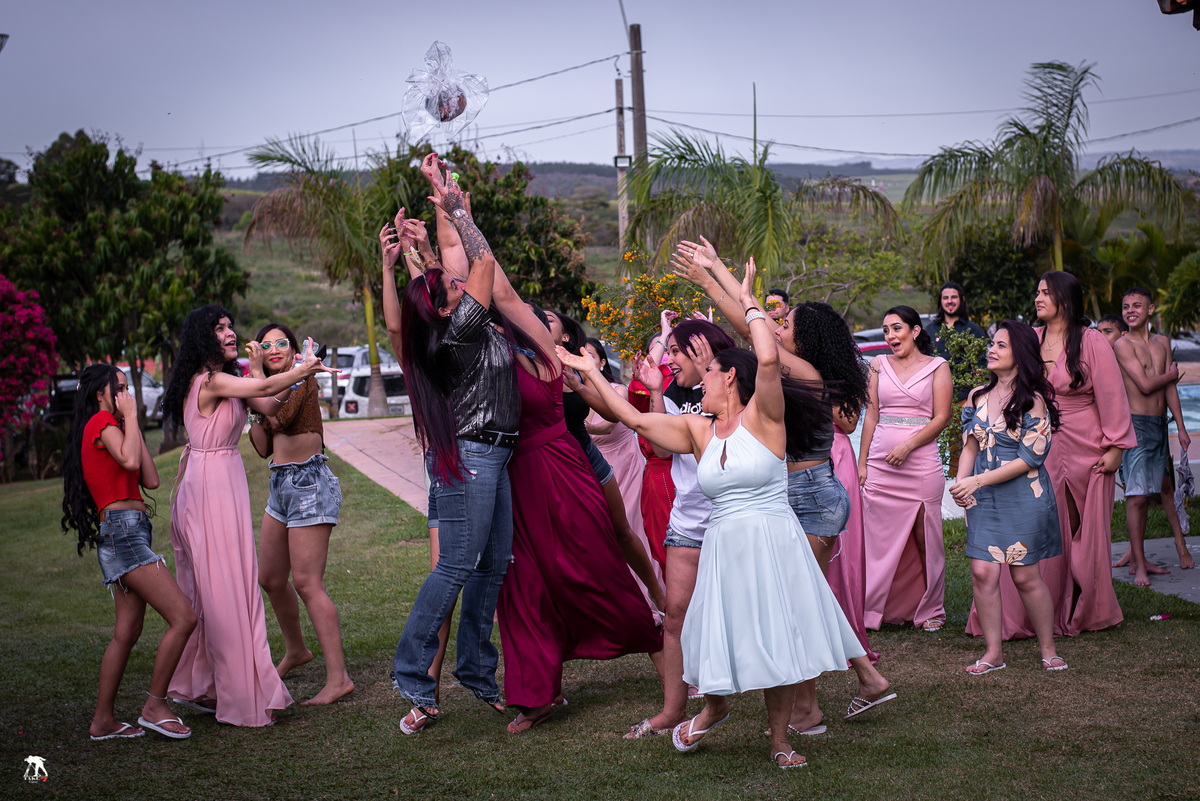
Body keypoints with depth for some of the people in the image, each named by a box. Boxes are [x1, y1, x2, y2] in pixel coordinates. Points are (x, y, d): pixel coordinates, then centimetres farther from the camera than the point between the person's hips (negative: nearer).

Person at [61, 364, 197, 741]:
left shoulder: (111, 425, 24)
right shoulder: (101, 421, -4)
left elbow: (150, 480, 15)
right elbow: (130, 461, -24)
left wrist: (132, 425, 17)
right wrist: (130, 417, -9)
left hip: (128, 533, 10)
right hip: (123, 529, -10)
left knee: (127, 633, 12)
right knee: (183, 618, -12)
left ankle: (103, 721, 15)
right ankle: (155, 706, -5)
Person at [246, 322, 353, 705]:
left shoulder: (303, 378, -8)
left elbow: (278, 417, -26)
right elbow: (264, 447, 14)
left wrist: (256, 373, -16)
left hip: (309, 482, -9)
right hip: (281, 485, 9)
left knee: (306, 583, -13)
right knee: (270, 578, 17)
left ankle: (338, 677, -11)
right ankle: (295, 650, 39)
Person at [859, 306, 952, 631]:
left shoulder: (937, 367, 4)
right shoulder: (879, 365, 12)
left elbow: (941, 417, -3)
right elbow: (871, 415, 12)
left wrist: (907, 446, -15)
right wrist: (861, 463, 7)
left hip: (921, 464, -3)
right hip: (880, 466, 3)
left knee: (925, 540, 2)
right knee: (880, 539, 2)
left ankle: (929, 609, 15)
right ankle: (881, 608, 12)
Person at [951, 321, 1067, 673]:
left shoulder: (1033, 401, -9)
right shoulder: (978, 397, 8)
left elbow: (1029, 459, -13)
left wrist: (977, 481, -15)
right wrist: (961, 482, -8)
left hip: (1023, 498, -4)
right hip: (983, 499, 4)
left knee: (1025, 575, 2)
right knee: (983, 572, -4)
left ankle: (1048, 649, 19)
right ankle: (993, 652, 6)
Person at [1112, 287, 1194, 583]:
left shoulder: (1162, 342, 13)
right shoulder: (1123, 344, -7)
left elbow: (1170, 389, 13)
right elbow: (1146, 385, -14)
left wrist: (1181, 427, 9)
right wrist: (1172, 373, 4)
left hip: (1159, 425, 7)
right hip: (1136, 424, -7)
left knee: (1166, 488, 12)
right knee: (1137, 496, -9)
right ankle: (1138, 563, -4)